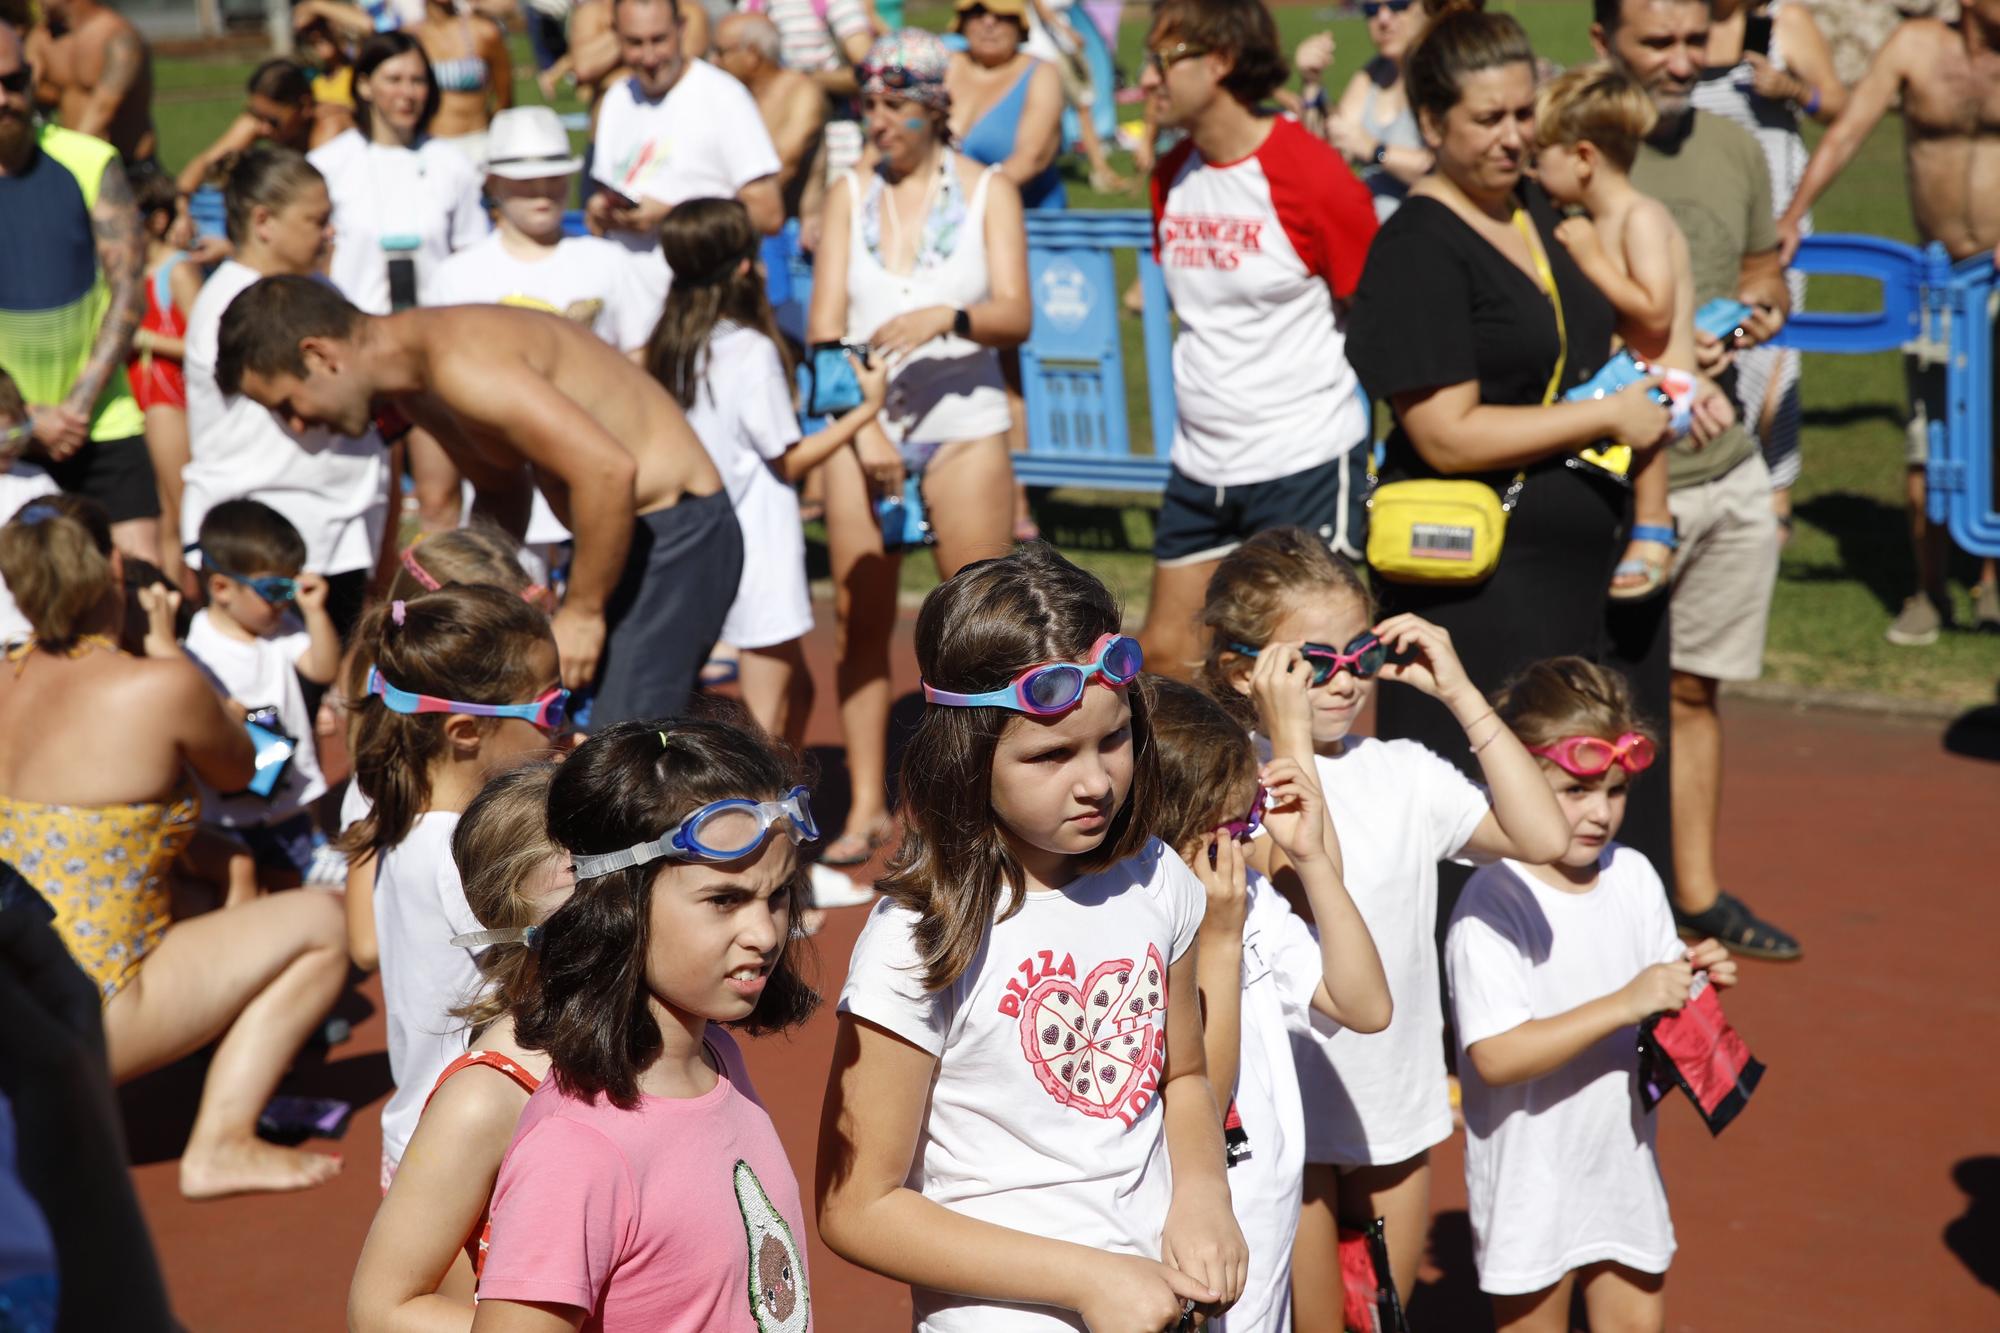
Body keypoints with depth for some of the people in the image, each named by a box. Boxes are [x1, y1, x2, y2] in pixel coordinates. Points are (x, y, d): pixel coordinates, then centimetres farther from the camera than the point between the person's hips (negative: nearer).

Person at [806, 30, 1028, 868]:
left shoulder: (987, 192, 4)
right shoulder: (849, 196, 9)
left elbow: (1016, 317, -6)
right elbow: (824, 326, 2)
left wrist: (948, 316, -26)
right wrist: (864, 426, -10)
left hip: (964, 426, -2)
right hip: (861, 426, 2)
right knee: (860, 618, 1)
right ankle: (867, 805, 8)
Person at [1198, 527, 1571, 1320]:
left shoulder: (1403, 772, 2)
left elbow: (1542, 836, -8)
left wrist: (1460, 696, -10)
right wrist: (1290, 735, -26)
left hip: (1401, 1110, 5)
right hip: (1289, 1117, -5)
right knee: (1307, 1320, 6)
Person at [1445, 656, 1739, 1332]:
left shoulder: (1634, 878, 0)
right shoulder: (1491, 905, -21)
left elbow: (1658, 1010, 10)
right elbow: (1495, 1056, -29)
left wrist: (1694, 984, -13)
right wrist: (1625, 1003, -32)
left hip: (1622, 1160, 6)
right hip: (1529, 1176, -6)